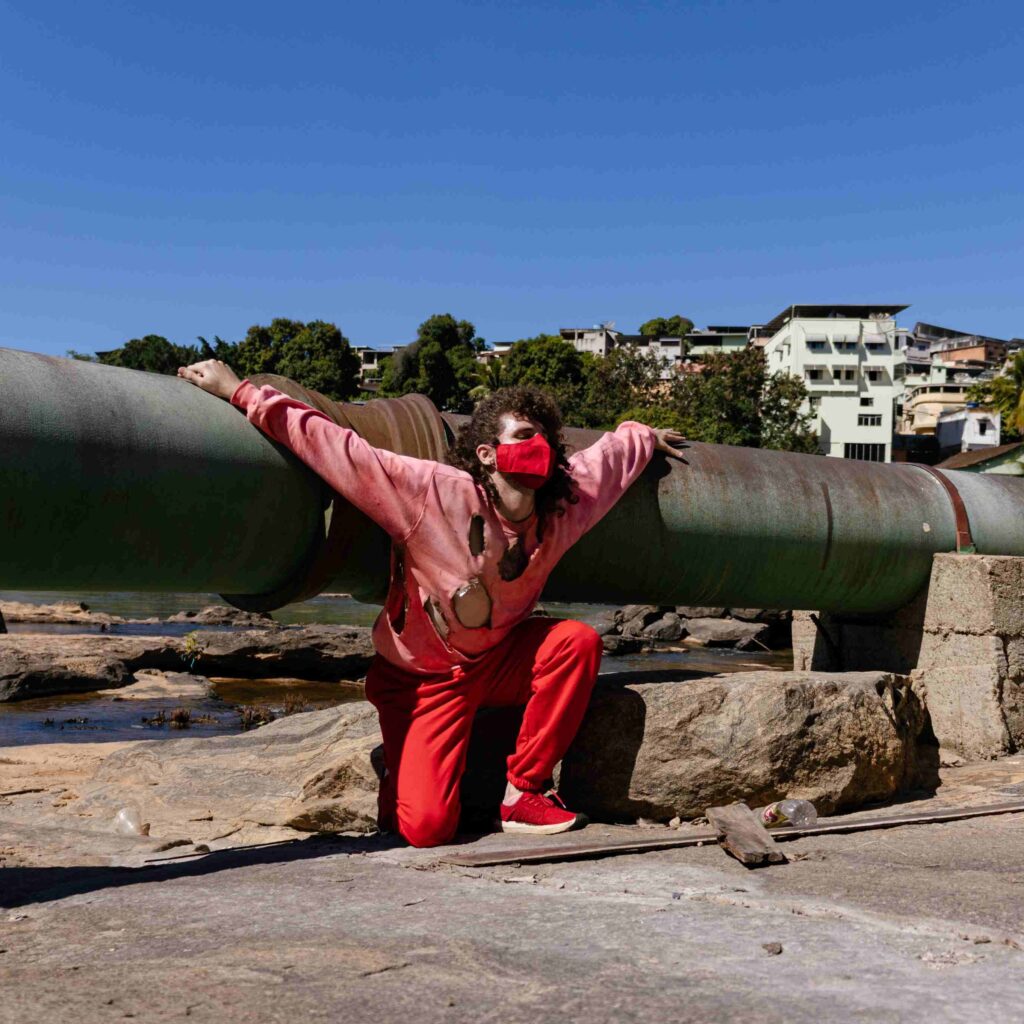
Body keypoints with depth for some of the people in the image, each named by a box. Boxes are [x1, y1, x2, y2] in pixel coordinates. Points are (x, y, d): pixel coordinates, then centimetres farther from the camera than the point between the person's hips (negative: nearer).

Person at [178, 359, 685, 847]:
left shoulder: (561, 510, -8)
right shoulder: (434, 493, -24)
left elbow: (610, 454, 13)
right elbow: (335, 448, -25)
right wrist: (241, 391, -27)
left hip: (497, 663, 5)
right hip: (424, 680, -5)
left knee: (578, 640, -23)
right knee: (427, 828, -19)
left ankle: (523, 793, -11)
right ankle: (400, 772, 19)